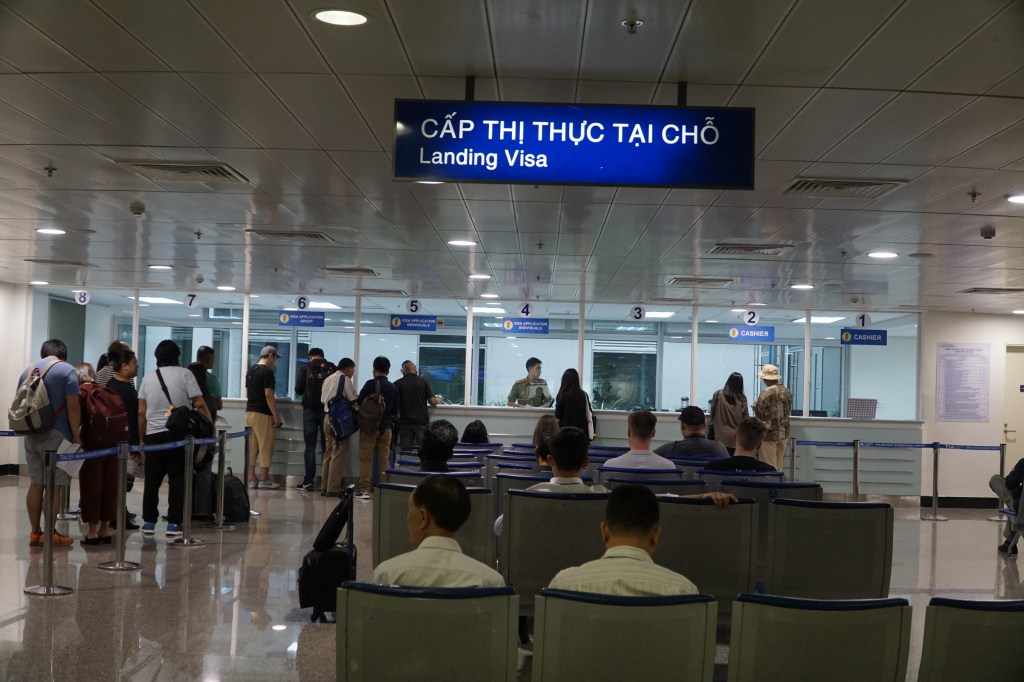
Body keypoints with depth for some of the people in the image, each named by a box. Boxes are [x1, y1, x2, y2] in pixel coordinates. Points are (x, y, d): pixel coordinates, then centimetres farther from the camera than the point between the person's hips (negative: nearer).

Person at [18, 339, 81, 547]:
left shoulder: (28, 370, 14)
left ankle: (35, 532, 13)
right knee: (54, 485, -1)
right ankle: (50, 533, 1)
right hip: (55, 435, -6)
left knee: (36, 484, 11)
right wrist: (76, 435, -8)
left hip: (31, 435, 6)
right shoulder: (67, 370, -6)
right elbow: (73, 405, -13)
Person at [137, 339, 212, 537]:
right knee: (177, 480, 2)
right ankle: (173, 524, 0)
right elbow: (199, 404, -9)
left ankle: (148, 522, 14)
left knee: (152, 481, 10)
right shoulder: (184, 374, -1)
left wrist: (142, 438, 15)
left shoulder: (148, 378, 9)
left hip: (153, 435, 3)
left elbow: (141, 412, 8)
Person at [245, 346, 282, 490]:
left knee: (251, 448, 9)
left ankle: (251, 479, 10)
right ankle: (264, 480, 0)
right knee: (265, 448, -2)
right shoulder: (267, 372, -13)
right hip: (263, 414, -8)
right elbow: (268, 395, -18)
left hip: (249, 412, 8)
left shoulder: (250, 371, 13)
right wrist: (276, 416, -14)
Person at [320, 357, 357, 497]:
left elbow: (322, 400, 17)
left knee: (329, 453, 12)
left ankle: (325, 487, 13)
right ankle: (333, 488, -7)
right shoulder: (345, 379, -7)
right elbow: (353, 399, -10)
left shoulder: (327, 379, 17)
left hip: (327, 417, 8)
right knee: (339, 454, -5)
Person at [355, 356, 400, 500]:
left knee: (366, 459, 0)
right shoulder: (393, 388, 6)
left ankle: (365, 489, -2)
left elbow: (359, 403, -5)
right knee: (384, 459, 8)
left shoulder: (370, 384, -8)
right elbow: (395, 411, 11)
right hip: (386, 427, 4)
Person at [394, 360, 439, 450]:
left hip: (405, 422, 0)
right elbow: (432, 402, 0)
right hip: (422, 421, 0)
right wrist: (437, 400, 22)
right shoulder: (424, 382, 2)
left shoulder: (398, 384, 1)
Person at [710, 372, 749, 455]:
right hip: (737, 437, 0)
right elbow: (745, 420, -1)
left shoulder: (718, 395, -7)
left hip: (721, 436, 0)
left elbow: (713, 412, 3)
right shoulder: (742, 399, -7)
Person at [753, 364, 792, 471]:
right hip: (783, 433, 6)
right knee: (778, 466, 15)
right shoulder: (787, 392, 4)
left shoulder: (766, 393, -17)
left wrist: (755, 404, 6)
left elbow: (758, 413, -13)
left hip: (769, 434, -6)